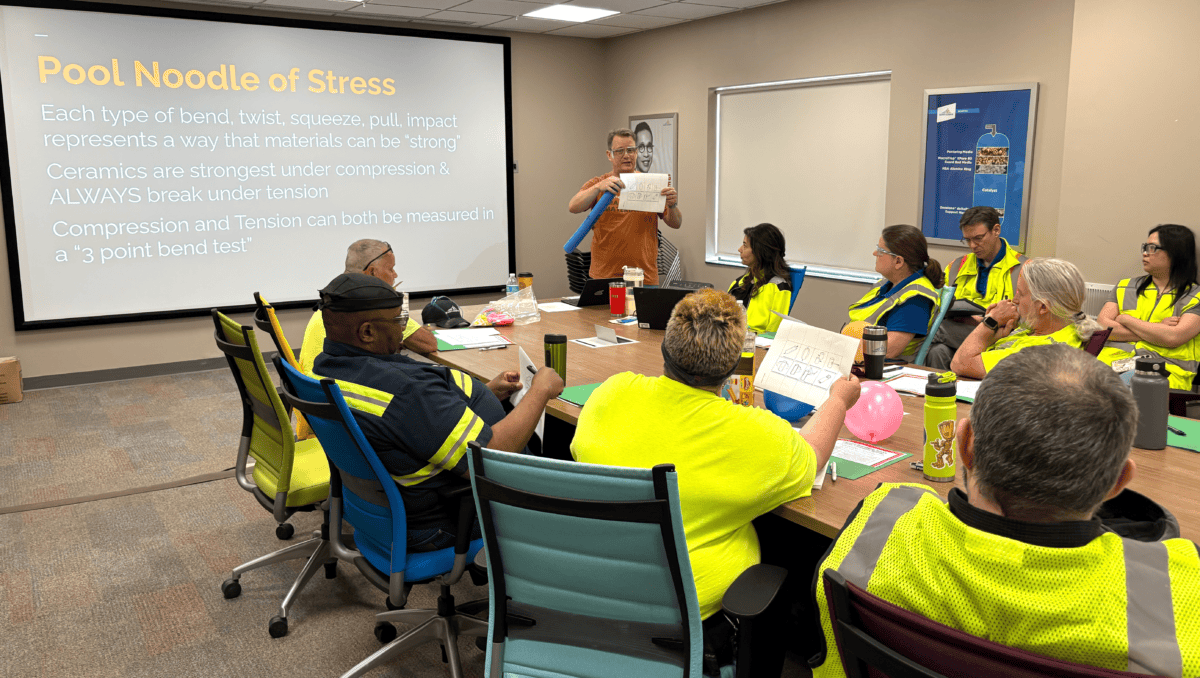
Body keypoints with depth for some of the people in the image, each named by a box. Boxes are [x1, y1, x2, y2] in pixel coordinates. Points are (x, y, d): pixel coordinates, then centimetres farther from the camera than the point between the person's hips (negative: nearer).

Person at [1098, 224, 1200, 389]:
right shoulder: (1125, 287, 21)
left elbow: (1173, 338, -8)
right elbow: (1101, 326, 7)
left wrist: (1125, 319, 3)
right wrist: (1156, 331, -1)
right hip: (1115, 359, 3)